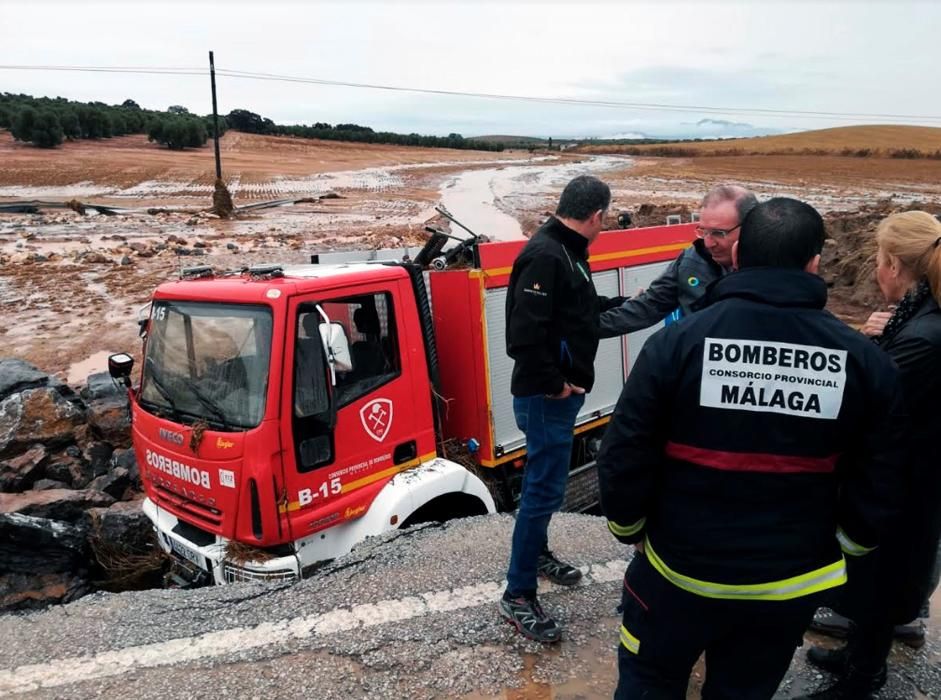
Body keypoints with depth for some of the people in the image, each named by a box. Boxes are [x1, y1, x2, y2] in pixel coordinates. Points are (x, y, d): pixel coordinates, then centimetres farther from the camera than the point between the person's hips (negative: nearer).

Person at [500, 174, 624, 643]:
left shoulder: (566, 252, 11)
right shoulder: (545, 255, -22)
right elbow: (525, 333, -29)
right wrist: (553, 384, -20)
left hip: (561, 391, 11)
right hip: (547, 396, -11)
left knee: (546, 481, 23)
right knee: (545, 488, -5)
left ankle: (537, 553, 42)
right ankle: (517, 596, 6)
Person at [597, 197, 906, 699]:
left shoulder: (678, 342, -18)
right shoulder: (865, 361, -10)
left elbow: (625, 456, -14)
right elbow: (877, 486, -1)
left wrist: (631, 530, 5)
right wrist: (839, 546, 16)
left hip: (681, 568, -2)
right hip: (792, 583, 3)